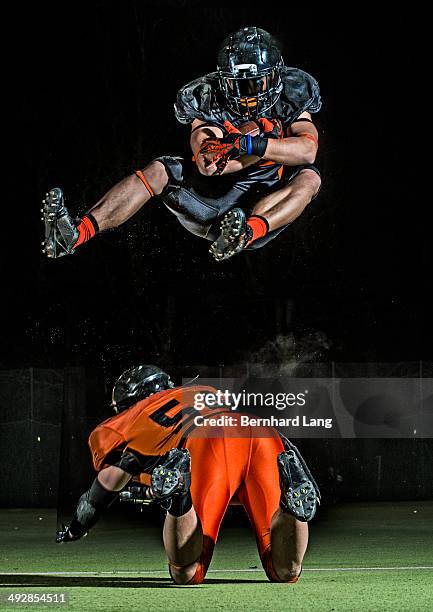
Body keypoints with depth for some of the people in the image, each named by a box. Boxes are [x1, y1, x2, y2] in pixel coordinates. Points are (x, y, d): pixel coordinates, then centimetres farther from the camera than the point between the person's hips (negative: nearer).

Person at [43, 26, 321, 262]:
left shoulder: (289, 101, -2)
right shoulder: (209, 101, -3)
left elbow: (307, 150, -22)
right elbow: (207, 163, -19)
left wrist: (251, 144, -35)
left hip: (268, 202, -1)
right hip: (210, 197, 1)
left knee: (309, 178, -28)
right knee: (159, 170, -19)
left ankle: (248, 231, -56)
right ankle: (77, 233, -36)